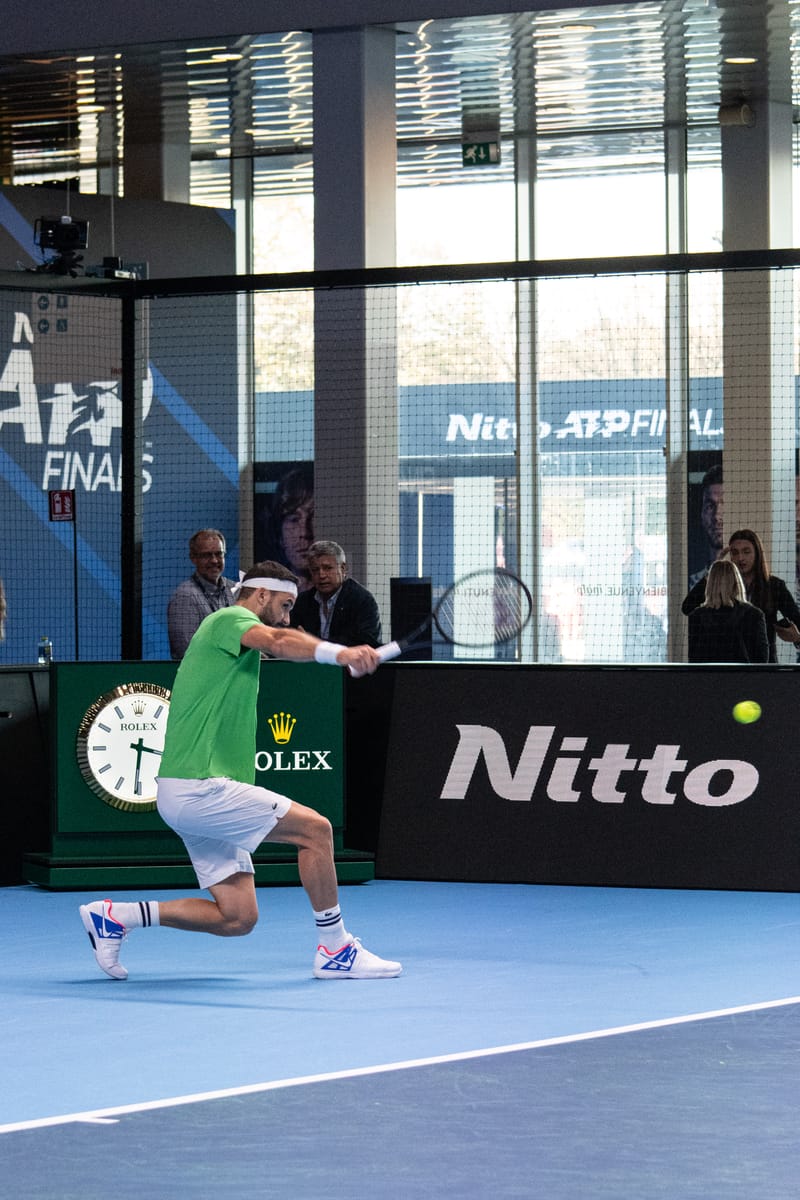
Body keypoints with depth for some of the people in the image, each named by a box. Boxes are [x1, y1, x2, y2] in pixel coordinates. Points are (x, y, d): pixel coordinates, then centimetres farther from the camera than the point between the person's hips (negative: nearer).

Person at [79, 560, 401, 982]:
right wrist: (340, 653, -44)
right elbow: (278, 641, -29)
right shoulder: (229, 619, -7)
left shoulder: (232, 638, 25)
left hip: (195, 794, 10)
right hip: (197, 788, -10)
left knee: (238, 917, 5)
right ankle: (334, 950, -5)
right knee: (315, 828, -13)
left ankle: (115, 915, 9)